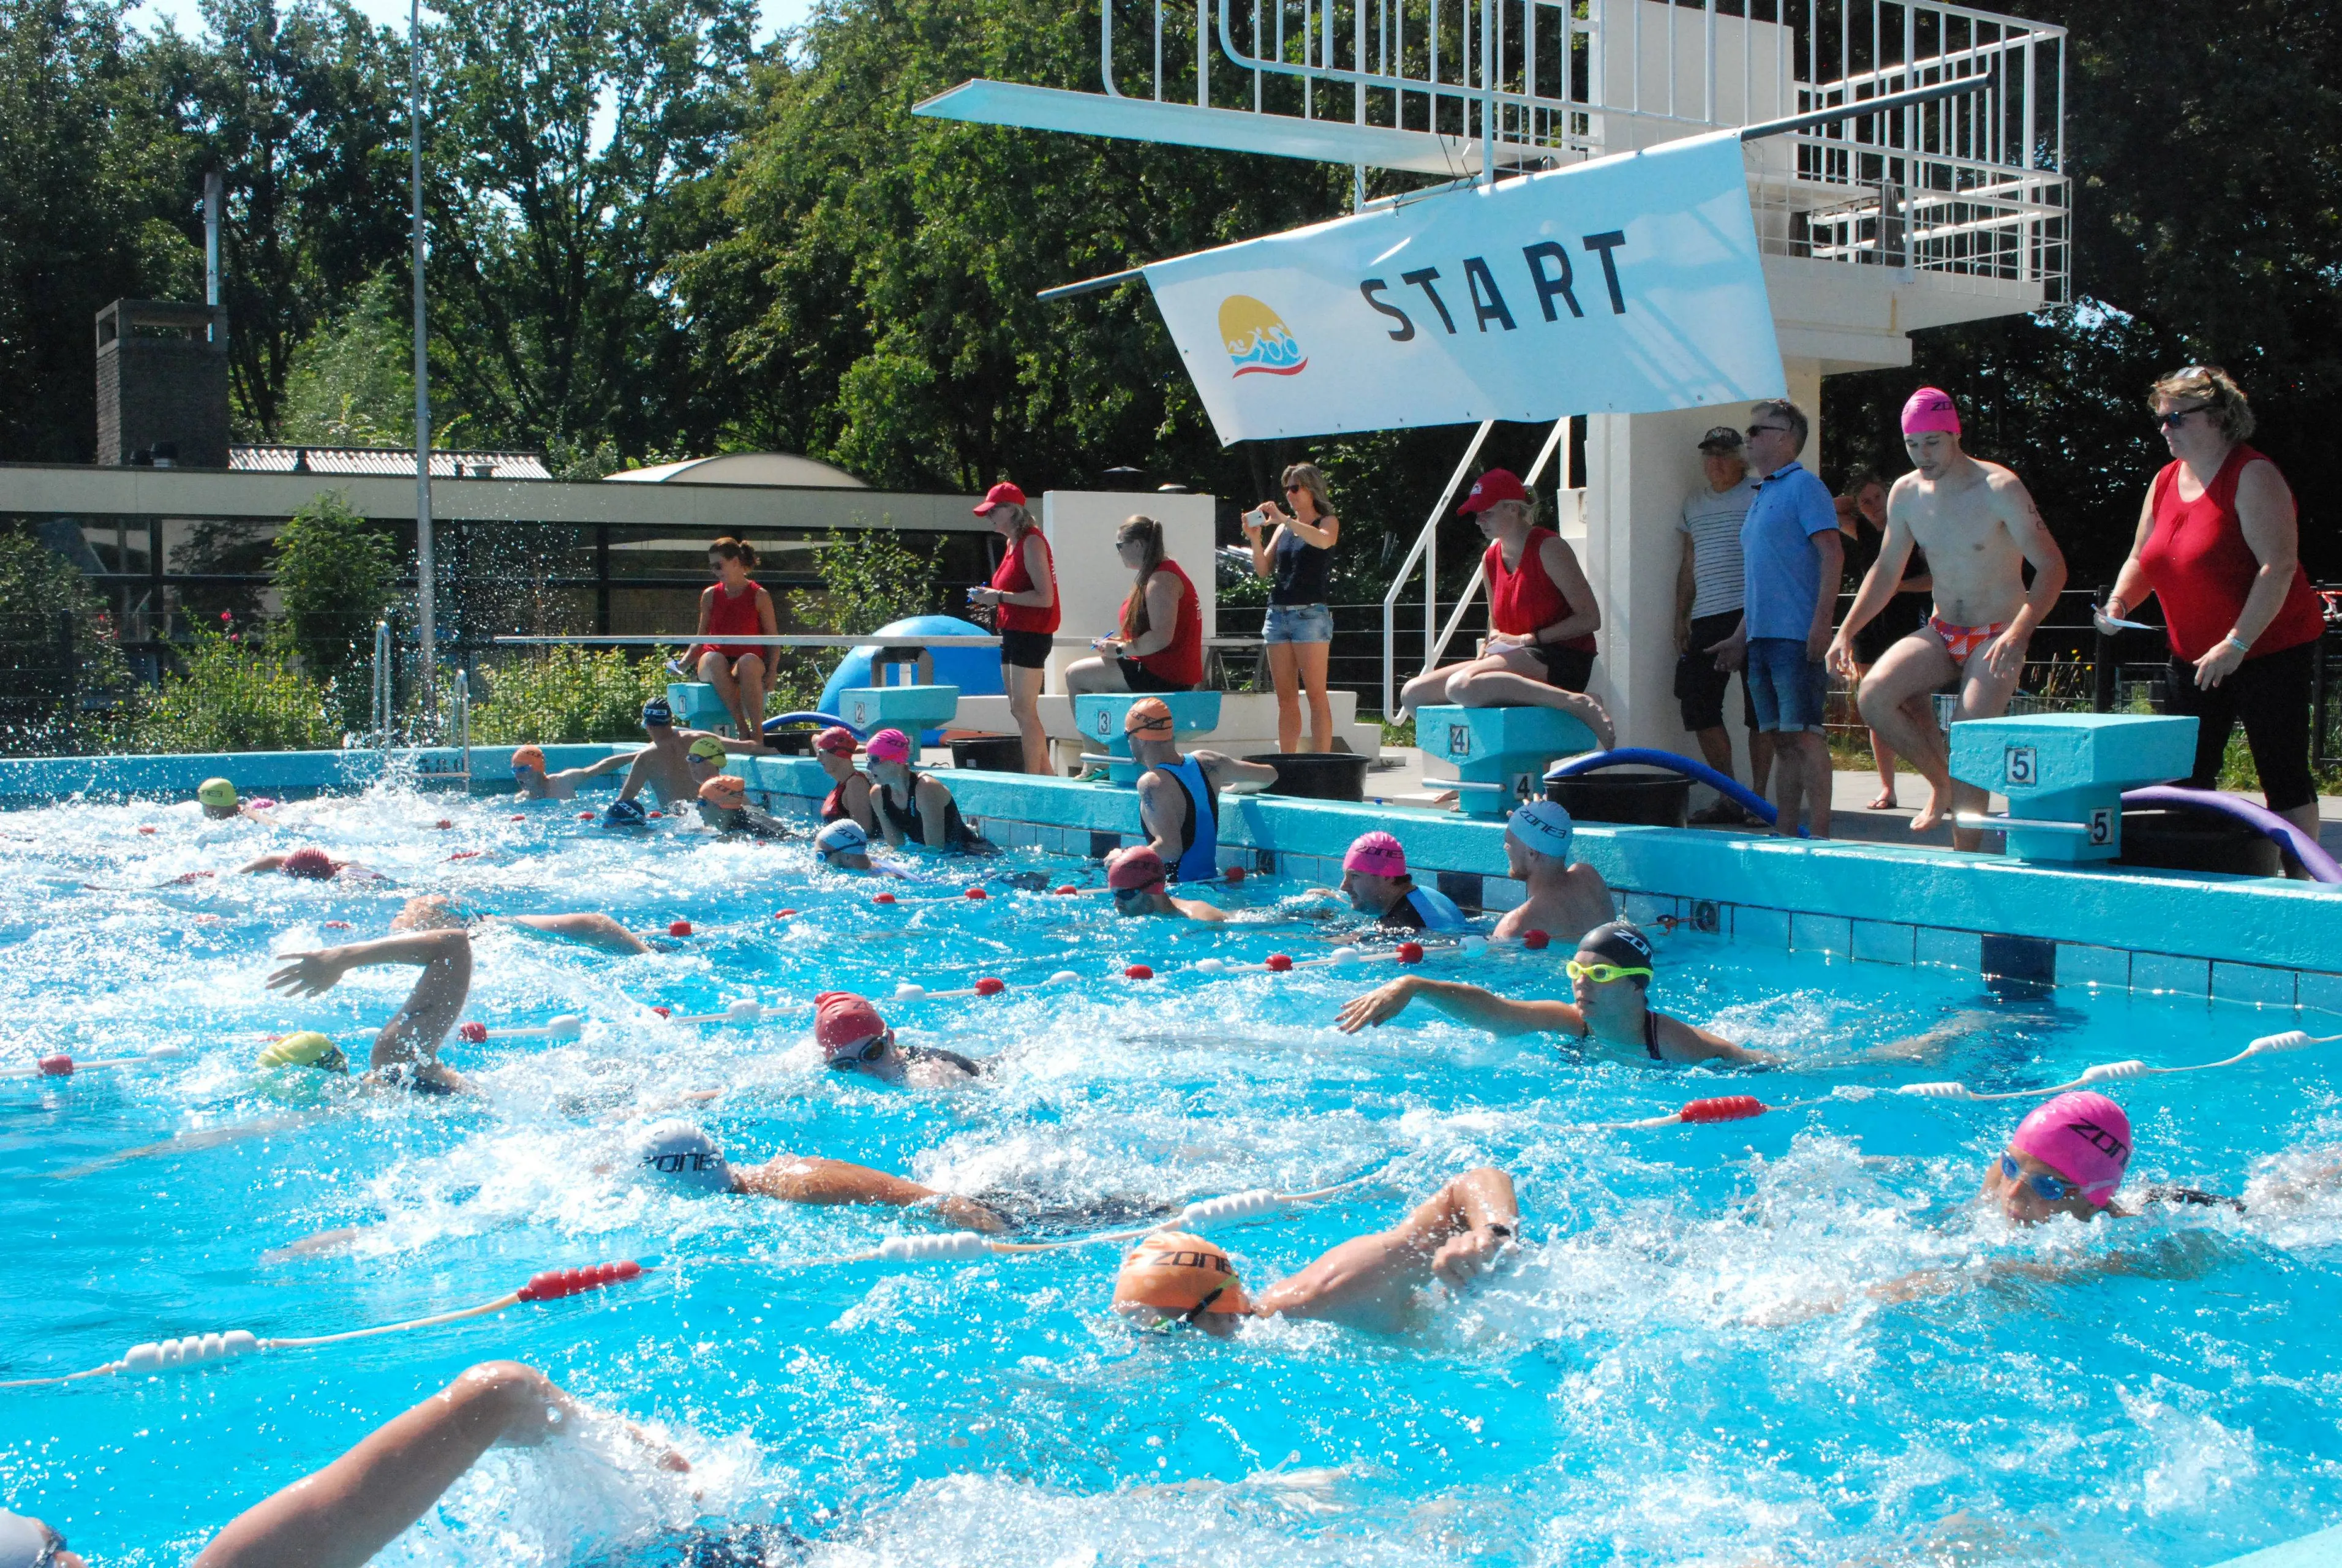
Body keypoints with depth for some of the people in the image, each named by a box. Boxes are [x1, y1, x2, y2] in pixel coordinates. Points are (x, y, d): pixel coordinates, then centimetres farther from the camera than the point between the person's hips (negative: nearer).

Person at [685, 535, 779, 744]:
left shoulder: (759, 596, 4)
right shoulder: (710, 595, 13)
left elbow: (773, 637, 3)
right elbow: (702, 636, 17)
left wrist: (772, 671, -10)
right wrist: (685, 661, 1)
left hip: (749, 662, -2)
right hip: (713, 665, 2)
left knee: (748, 662, -40)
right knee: (714, 659, -37)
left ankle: (758, 733, -41)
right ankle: (742, 728, -42)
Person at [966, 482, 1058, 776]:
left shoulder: (1032, 542, -13)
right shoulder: (1013, 543, 15)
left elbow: (1044, 597, -20)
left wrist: (1000, 596, -18)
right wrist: (990, 595, 9)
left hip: (1030, 634, -10)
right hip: (1013, 632, 10)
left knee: (1023, 709, -10)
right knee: (1019, 710, 11)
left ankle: (1033, 776, -7)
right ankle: (1044, 772, 17)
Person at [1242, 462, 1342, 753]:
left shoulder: (1328, 522, 4)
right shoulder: (1283, 528, 19)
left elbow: (1323, 541, -21)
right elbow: (1263, 570, 12)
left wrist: (1283, 519, -22)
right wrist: (1254, 540, -5)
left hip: (1311, 614, -6)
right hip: (1277, 614, 6)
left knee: (1316, 695, -10)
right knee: (1285, 699, 5)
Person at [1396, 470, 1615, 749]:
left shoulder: (1548, 548, -7)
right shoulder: (1491, 559, 14)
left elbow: (1590, 618, -12)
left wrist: (1527, 639, -14)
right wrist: (1488, 650, 3)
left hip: (1561, 661, -8)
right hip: (1514, 659, 8)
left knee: (1462, 685, -36)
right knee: (1413, 694, -4)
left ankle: (1575, 703, -32)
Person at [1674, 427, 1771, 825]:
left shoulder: (1760, 495, 0)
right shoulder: (1694, 503, 19)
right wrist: (1681, 617, 16)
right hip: (1706, 618, 6)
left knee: (1758, 709, -4)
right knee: (1698, 704, 2)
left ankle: (1758, 796, 3)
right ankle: (1729, 797, 10)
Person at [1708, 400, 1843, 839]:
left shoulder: (1803, 486, -5)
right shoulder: (1762, 496, 22)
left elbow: (1832, 554, -13)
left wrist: (1821, 622, -22)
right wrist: (1740, 637, 24)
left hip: (1795, 637, -9)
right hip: (1762, 637, 9)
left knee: (1804, 735, -10)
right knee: (1781, 739, 9)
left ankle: (1819, 836, -9)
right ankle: (1783, 833, 12)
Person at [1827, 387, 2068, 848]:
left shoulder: (1999, 489, -15)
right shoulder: (1906, 494, 2)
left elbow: (2052, 567, -18)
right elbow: (1886, 570, 14)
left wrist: (2017, 634, -32)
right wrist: (1846, 631, 3)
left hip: (1996, 638, -5)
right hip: (1941, 633, 5)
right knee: (1875, 697, -20)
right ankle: (1941, 784, 2)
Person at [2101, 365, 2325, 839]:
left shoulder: (2252, 476, -14)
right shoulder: (2165, 481, 9)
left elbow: (2279, 566, -22)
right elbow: (2142, 560, 17)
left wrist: (2236, 644, -26)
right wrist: (2119, 602, -5)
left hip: (2268, 650, -8)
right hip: (2194, 658, 8)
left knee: (2283, 778, -3)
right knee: (2183, 778, 7)